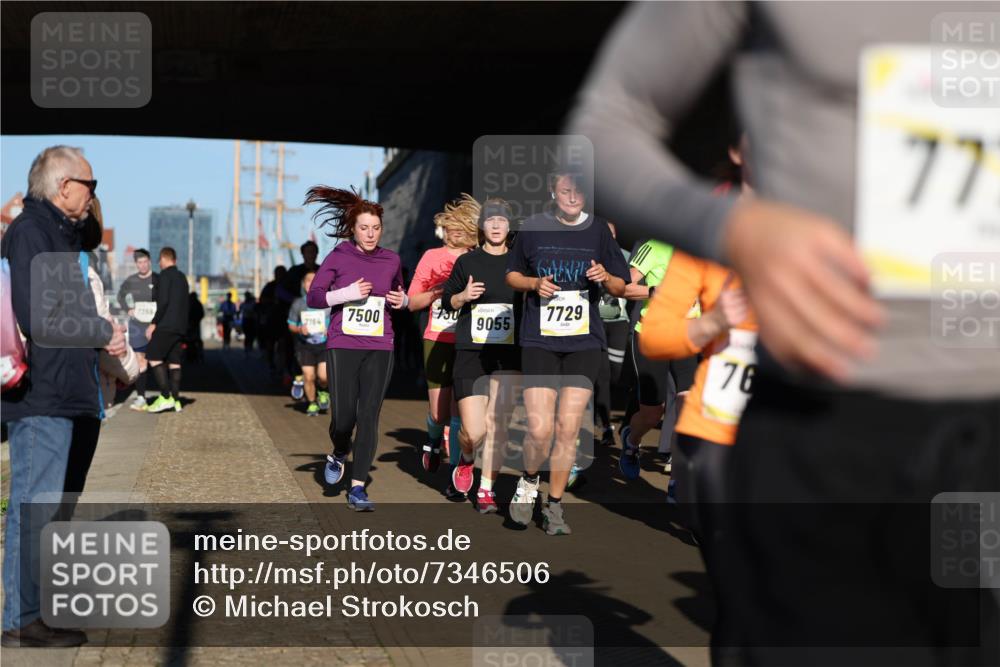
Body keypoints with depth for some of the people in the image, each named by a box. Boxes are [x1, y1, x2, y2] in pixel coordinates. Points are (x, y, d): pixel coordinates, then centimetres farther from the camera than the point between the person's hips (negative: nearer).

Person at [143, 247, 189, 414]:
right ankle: (175, 400, 2)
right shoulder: (182, 277, 20)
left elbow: (163, 301, -15)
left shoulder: (165, 275, -6)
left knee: (154, 357, -8)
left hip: (167, 324, -8)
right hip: (180, 326, 8)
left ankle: (165, 397, -16)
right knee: (174, 361, 6)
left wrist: (154, 323, -13)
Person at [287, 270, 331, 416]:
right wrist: (299, 329, -12)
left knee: (323, 375, -12)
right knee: (309, 376, -4)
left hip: (324, 344, 0)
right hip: (305, 345, 1)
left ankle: (322, 391, 22)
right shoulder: (298, 304, 0)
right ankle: (312, 403, 17)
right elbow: (291, 325, 9)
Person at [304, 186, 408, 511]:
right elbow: (312, 297, 1)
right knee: (343, 417, -8)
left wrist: (402, 300, 1)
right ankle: (339, 454, 27)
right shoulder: (338, 257, 1)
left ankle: (357, 488, 1)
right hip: (343, 346, -2)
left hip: (380, 348, 2)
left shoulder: (392, 260, 9)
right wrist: (345, 293, -14)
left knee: (369, 417, -5)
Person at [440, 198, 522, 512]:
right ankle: (466, 459, 28)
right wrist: (463, 296, -8)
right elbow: (446, 300, 12)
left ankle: (486, 490, 8)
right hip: (470, 353, 0)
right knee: (473, 431, -6)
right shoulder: (467, 262, 5)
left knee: (497, 424, -6)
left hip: (508, 355, 1)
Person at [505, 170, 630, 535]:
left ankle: (554, 505, 17)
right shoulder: (533, 228, 3)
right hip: (539, 340, -1)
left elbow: (620, 288, 11)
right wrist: (535, 283, -6)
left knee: (568, 428, 0)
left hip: (585, 342, 1)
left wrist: (606, 277, -11)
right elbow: (512, 275, 14)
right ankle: (529, 481, 21)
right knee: (540, 430, -10)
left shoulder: (599, 230, 5)